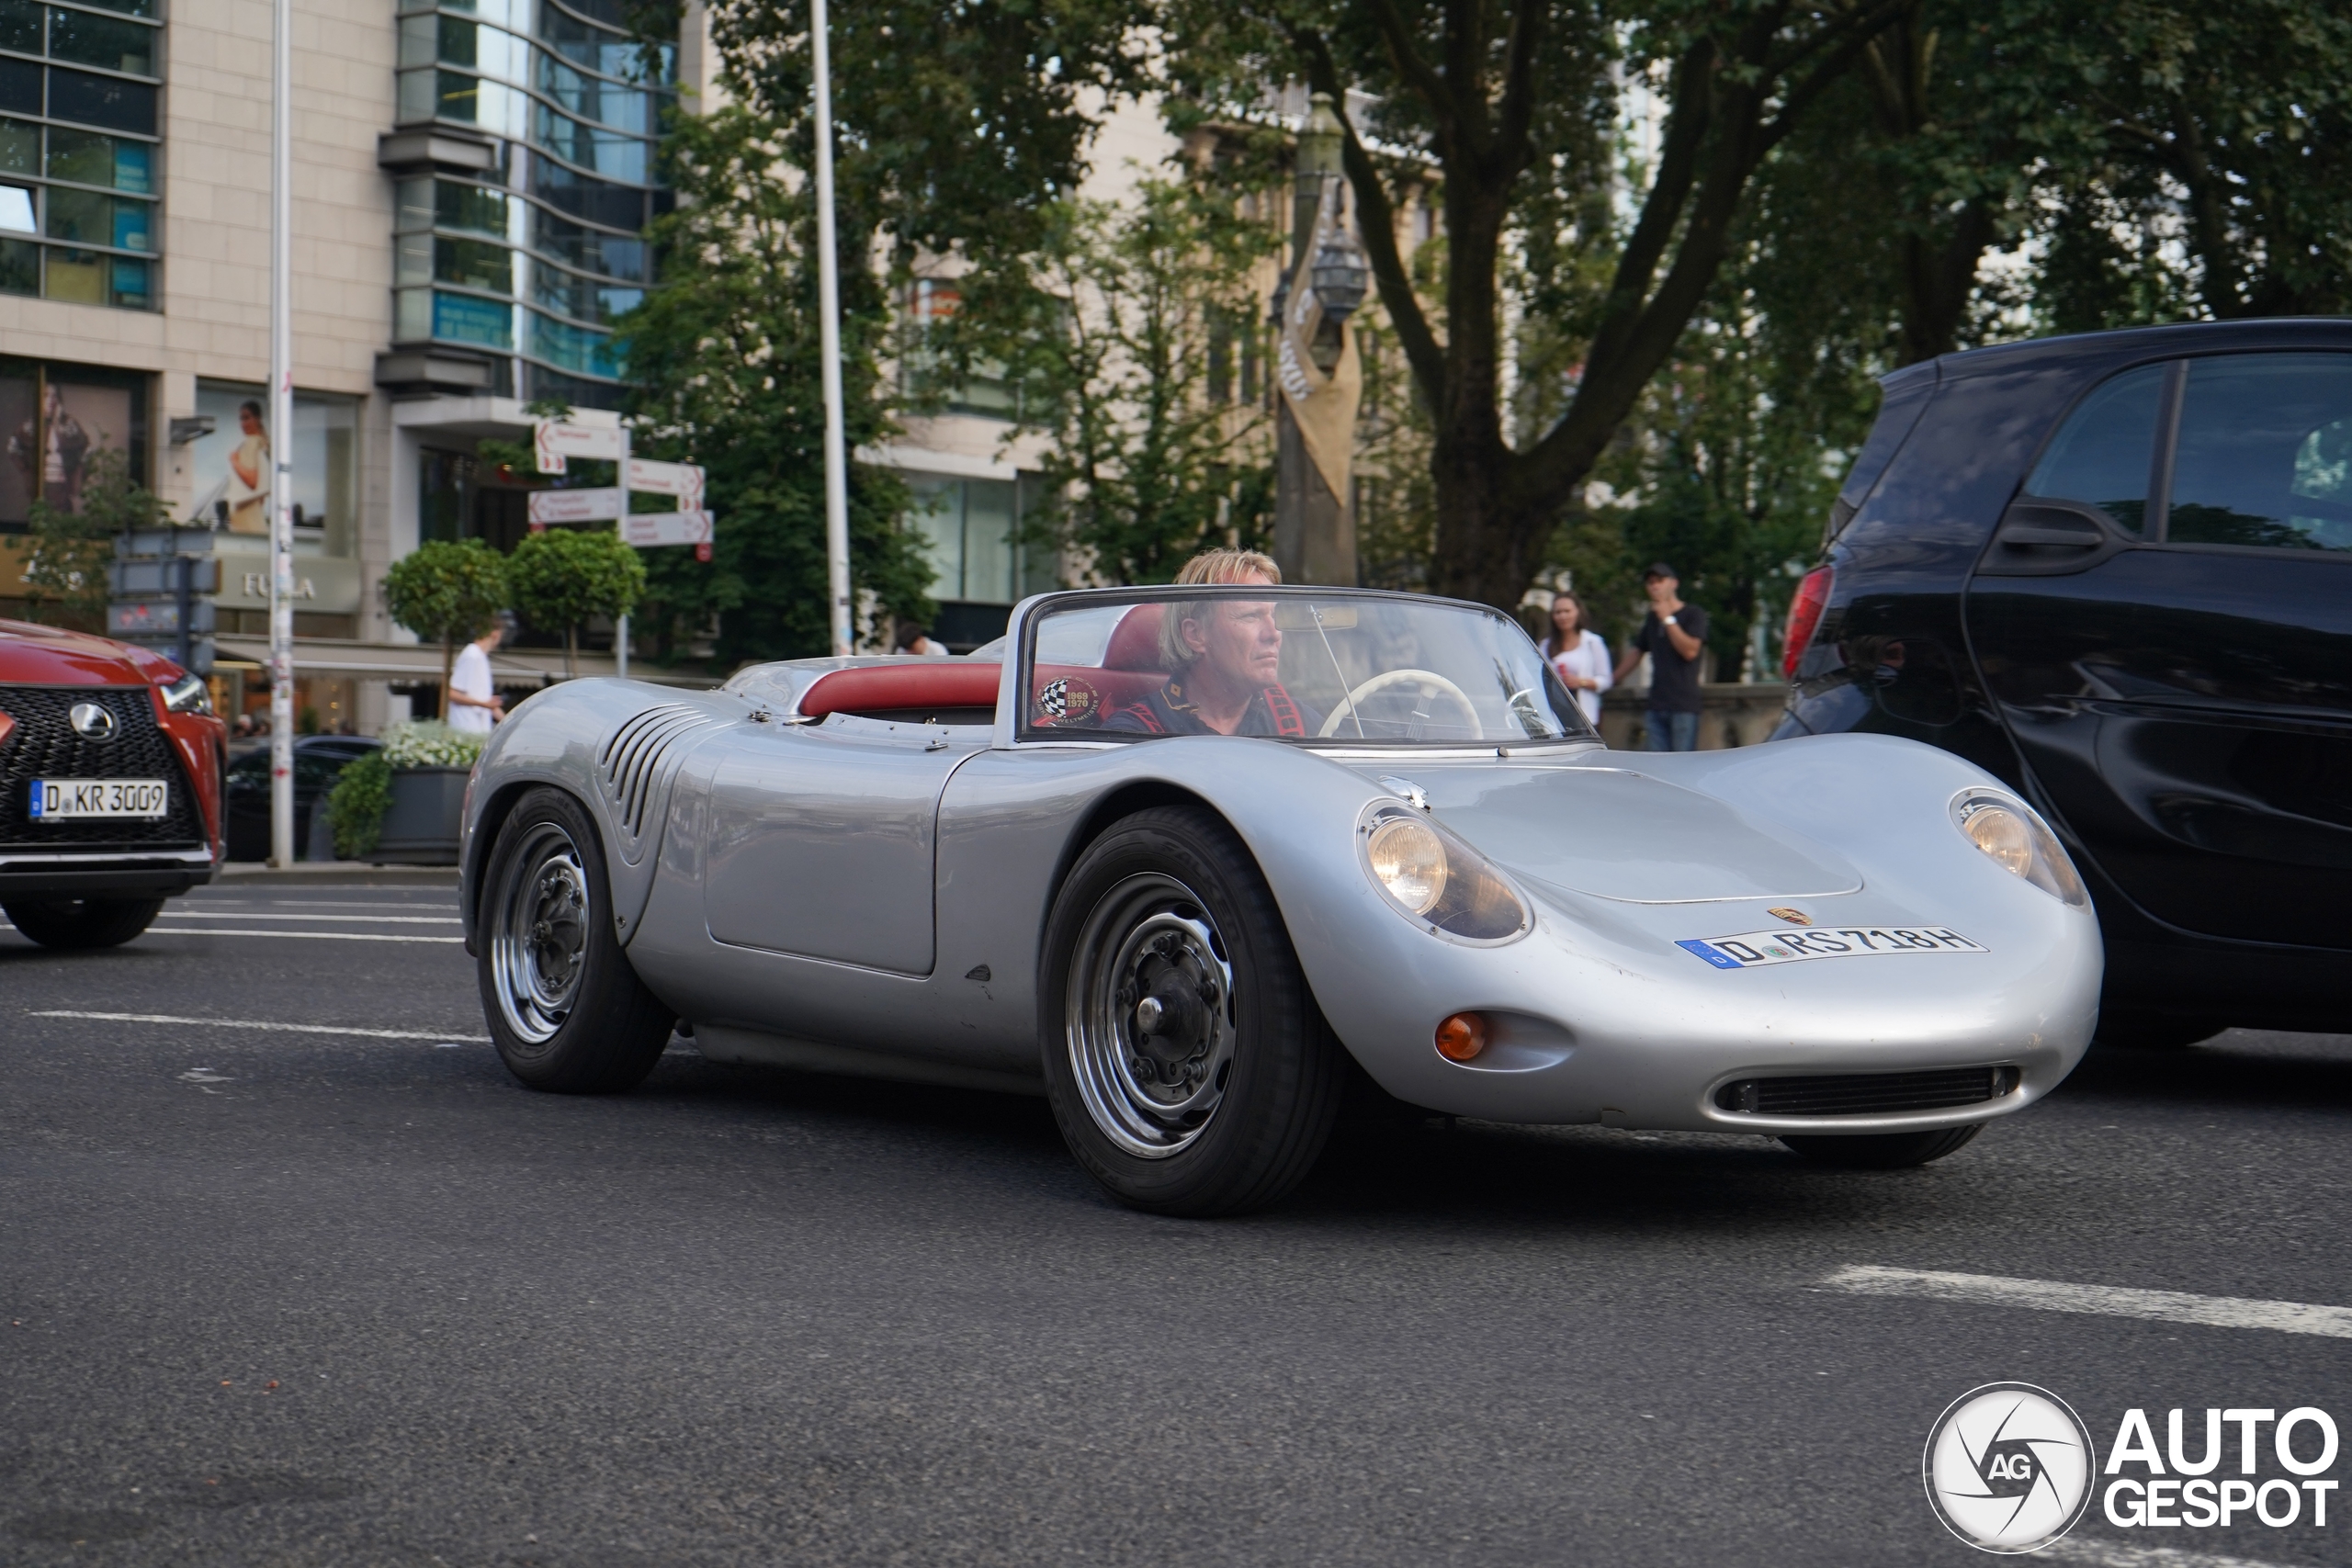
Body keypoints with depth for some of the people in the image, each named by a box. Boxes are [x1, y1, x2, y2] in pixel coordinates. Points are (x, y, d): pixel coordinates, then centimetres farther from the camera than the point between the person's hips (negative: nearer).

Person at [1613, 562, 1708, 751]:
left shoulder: (1693, 615, 0)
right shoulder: (1652, 619, 19)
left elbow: (1690, 651, -13)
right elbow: (1635, 653, 28)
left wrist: (1668, 619, -10)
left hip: (1683, 707, -6)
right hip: (1656, 706, 6)